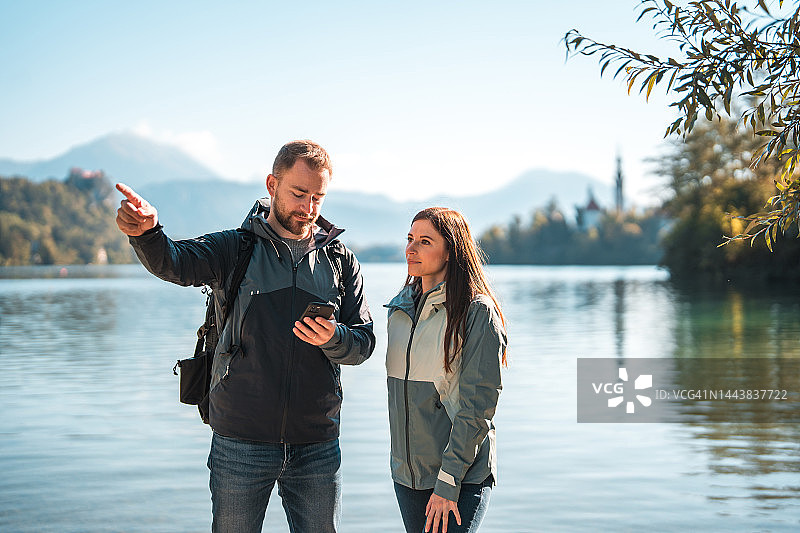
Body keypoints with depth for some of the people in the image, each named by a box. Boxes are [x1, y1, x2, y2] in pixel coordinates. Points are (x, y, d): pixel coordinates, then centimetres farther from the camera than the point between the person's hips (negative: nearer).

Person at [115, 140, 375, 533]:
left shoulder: (341, 261, 8)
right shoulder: (233, 249, 0)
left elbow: (364, 344, 5)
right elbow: (172, 263, -19)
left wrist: (332, 338, -17)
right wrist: (145, 232, -40)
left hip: (317, 445, 2)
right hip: (240, 441, -2)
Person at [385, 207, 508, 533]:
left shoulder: (478, 311, -11)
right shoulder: (399, 308, 8)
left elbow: (478, 406, -14)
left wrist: (448, 482, -17)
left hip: (464, 477, -6)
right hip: (406, 474, 6)